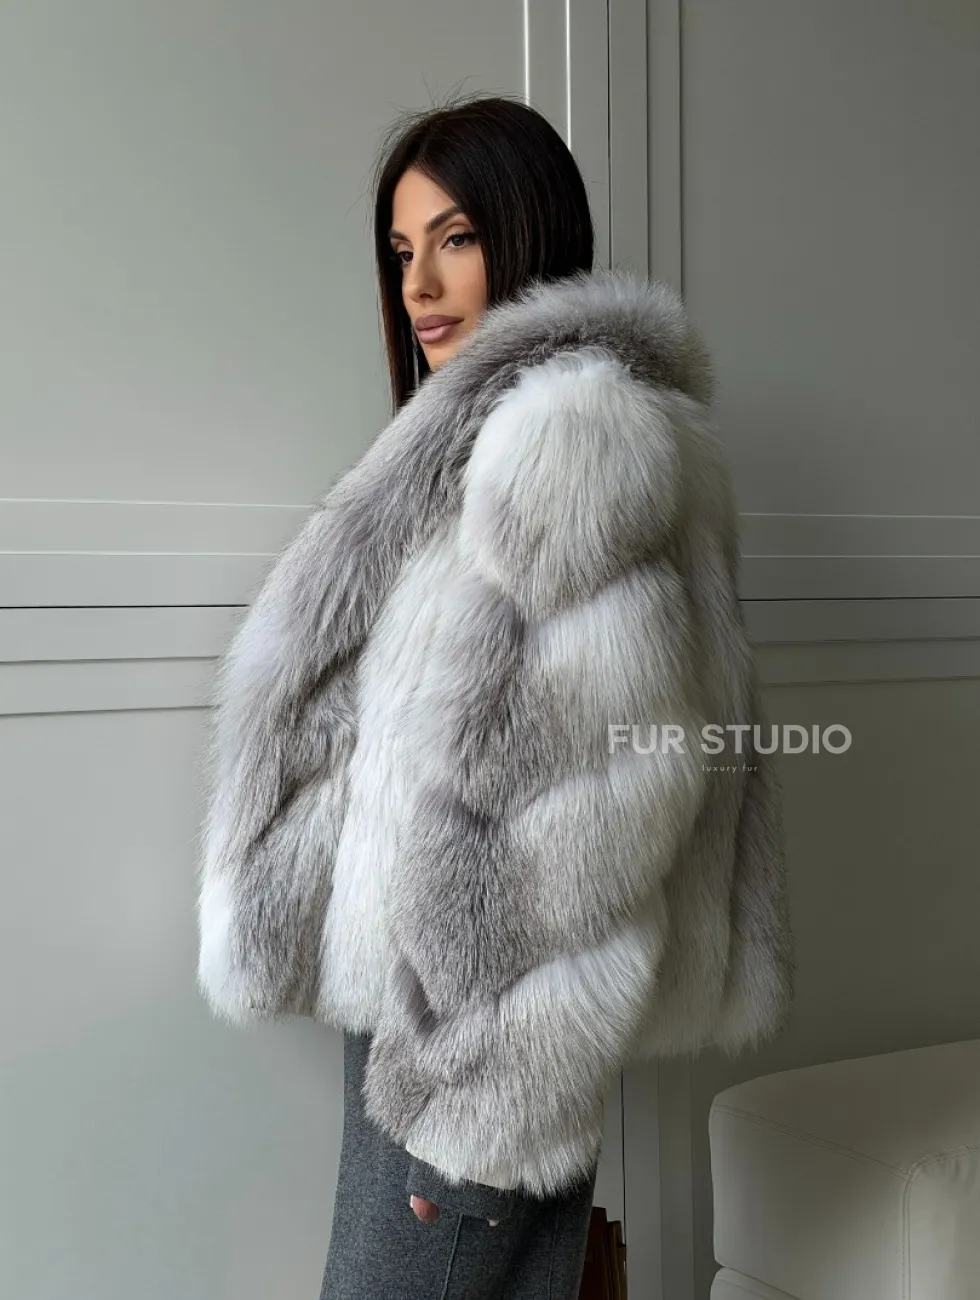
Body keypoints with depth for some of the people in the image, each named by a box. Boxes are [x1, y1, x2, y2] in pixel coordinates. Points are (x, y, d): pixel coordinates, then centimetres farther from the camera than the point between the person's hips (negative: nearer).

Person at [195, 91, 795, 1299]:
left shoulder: (570, 423, -14)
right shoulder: (499, 424, 19)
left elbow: (594, 797, -21)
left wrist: (495, 1089, -19)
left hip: (483, 1018, -9)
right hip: (443, 997, 9)